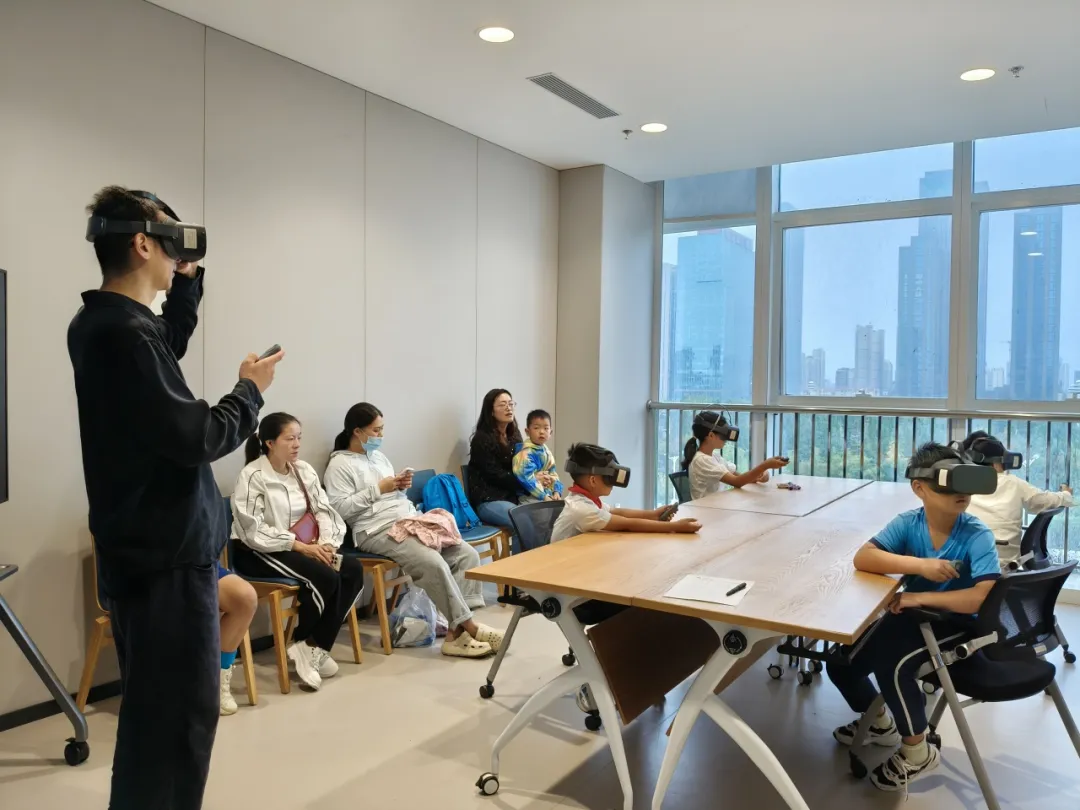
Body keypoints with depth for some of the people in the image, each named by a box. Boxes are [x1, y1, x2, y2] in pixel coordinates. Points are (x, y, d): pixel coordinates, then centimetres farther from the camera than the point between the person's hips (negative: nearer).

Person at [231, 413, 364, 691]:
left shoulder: (304, 470, 8)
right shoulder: (253, 476, -12)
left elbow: (324, 510, 5)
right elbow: (253, 530, -19)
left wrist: (326, 543, -15)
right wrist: (300, 546, -23)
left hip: (305, 547, 7)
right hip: (261, 551, -7)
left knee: (353, 570, -17)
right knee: (327, 578, -28)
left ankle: (315, 646, -10)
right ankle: (303, 644, -5)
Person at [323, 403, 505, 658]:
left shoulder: (379, 457, 23)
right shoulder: (340, 465, -1)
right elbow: (340, 508, -13)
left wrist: (401, 488, 6)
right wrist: (379, 489, -10)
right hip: (379, 531, -8)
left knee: (467, 554, -11)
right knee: (434, 563, -31)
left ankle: (455, 632, -16)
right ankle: (468, 626, -16)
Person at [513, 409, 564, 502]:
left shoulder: (547, 452, 11)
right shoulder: (526, 453, -16)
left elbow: (554, 475, 14)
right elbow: (527, 479, -23)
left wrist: (557, 491, -2)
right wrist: (543, 496, -21)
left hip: (548, 494, 8)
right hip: (530, 496, -8)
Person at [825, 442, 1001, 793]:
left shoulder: (977, 536, -20)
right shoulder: (908, 523, -12)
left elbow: (987, 598, -31)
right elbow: (863, 557, -22)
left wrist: (921, 597, -29)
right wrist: (919, 565, -33)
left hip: (957, 623, -5)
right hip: (911, 616, 5)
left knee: (892, 661, -29)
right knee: (841, 661, -1)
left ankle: (918, 752, -2)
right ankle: (881, 721, 31)